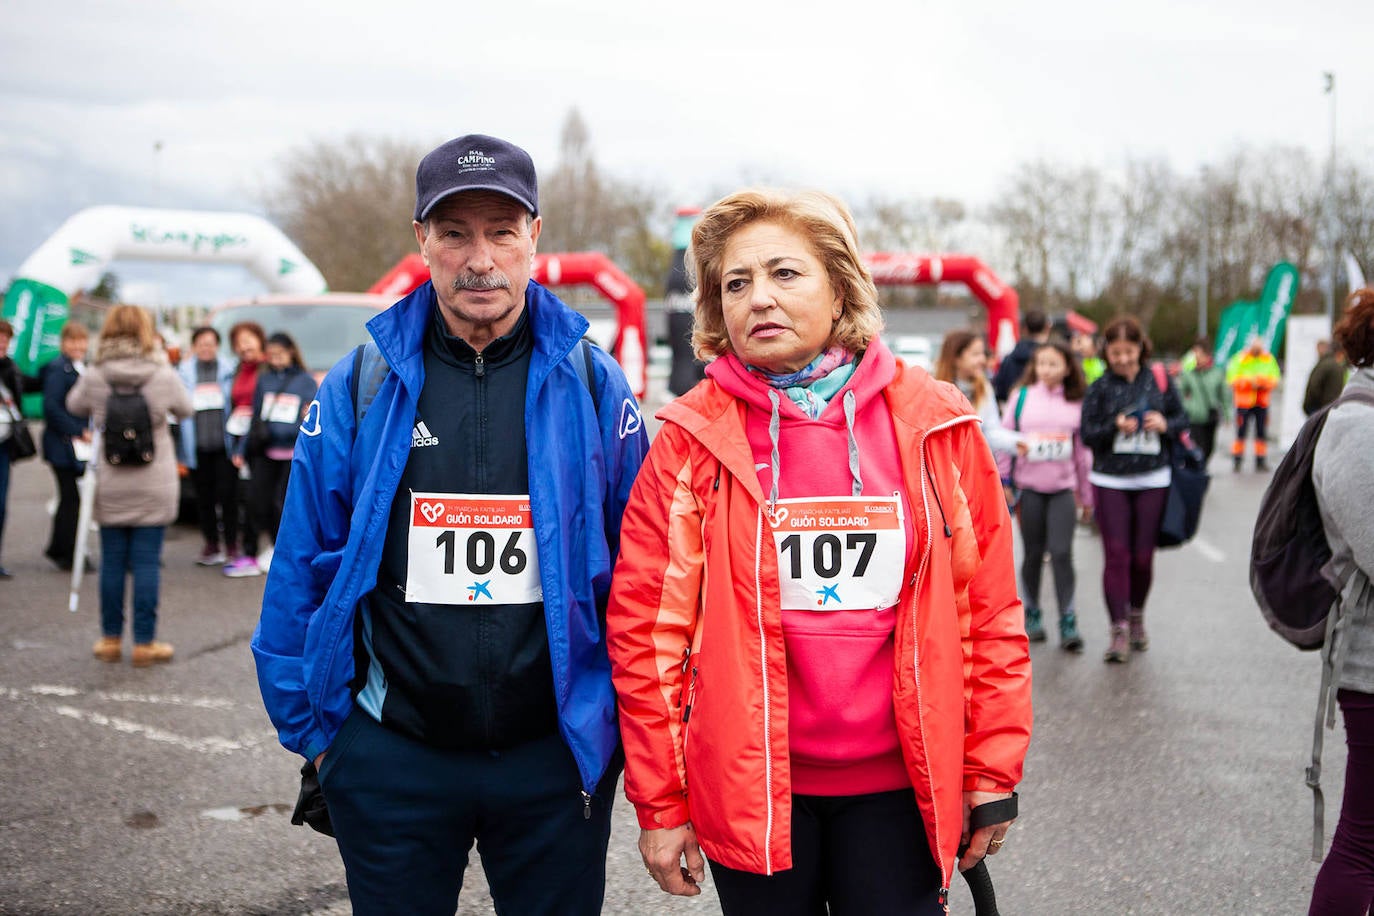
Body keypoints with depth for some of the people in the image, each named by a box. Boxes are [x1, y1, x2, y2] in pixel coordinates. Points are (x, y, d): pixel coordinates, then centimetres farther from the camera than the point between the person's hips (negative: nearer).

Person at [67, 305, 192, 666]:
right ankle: (145, 643, 6)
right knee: (147, 563, 2)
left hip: (111, 487, 1)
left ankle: (111, 639, 20)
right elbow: (186, 409, 9)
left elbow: (74, 405, 13)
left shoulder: (94, 377, -6)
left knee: (112, 562, 10)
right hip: (154, 486, -1)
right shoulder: (163, 375, -9)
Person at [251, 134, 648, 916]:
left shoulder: (591, 385, -3)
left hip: (556, 756, 0)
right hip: (392, 756, 1)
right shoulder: (362, 386, -2)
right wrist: (311, 726, 3)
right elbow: (303, 570, 3)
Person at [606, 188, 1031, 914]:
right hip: (749, 790, 0)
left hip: (900, 787, 1)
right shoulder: (693, 439, -5)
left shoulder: (935, 426, -1)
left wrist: (992, 773, 3)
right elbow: (647, 623, -4)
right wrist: (659, 802, -4)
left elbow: (989, 608, 3)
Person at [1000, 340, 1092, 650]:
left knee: (1061, 553, -8)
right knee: (1033, 553, 8)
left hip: (1063, 487, 0)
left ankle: (1068, 620, -1)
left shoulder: (1077, 402, 5)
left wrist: (1087, 494, 14)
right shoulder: (1021, 396, 3)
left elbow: (1083, 449, 11)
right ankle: (1031, 613, 22)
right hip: (1028, 487, 0)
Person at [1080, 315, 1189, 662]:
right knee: (1116, 555, -6)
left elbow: (1182, 419, 8)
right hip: (1110, 481, -1)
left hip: (1152, 480, 1)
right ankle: (1119, 629, -2)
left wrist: (1165, 425, -13)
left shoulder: (1159, 380, 2)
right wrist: (1115, 427, -20)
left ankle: (1137, 617, 29)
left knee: (1143, 556, 6)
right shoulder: (1100, 387, 0)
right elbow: (1087, 433, -3)